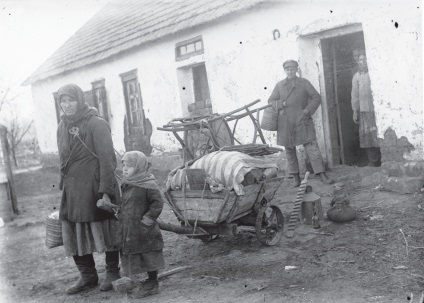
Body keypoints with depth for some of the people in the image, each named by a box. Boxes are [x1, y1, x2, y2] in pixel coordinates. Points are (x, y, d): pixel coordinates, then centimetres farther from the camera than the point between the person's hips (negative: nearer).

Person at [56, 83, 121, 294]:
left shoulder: (96, 124, -8)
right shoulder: (62, 127, 12)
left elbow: (107, 159, -13)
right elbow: (63, 160, 18)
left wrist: (105, 190, -18)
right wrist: (63, 186, 13)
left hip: (95, 188, -6)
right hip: (72, 190, 6)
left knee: (105, 231, 4)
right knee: (74, 234, 8)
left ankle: (112, 273, 21)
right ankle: (87, 276, 22)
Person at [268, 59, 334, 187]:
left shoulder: (304, 83, 3)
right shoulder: (279, 85, 8)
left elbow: (316, 98, 1)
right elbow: (270, 102, 7)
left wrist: (308, 110, -12)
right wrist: (283, 104, -11)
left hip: (302, 122, -2)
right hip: (285, 123, 2)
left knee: (312, 148, -8)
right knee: (289, 151, 7)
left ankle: (323, 176, -6)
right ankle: (296, 177, 19)